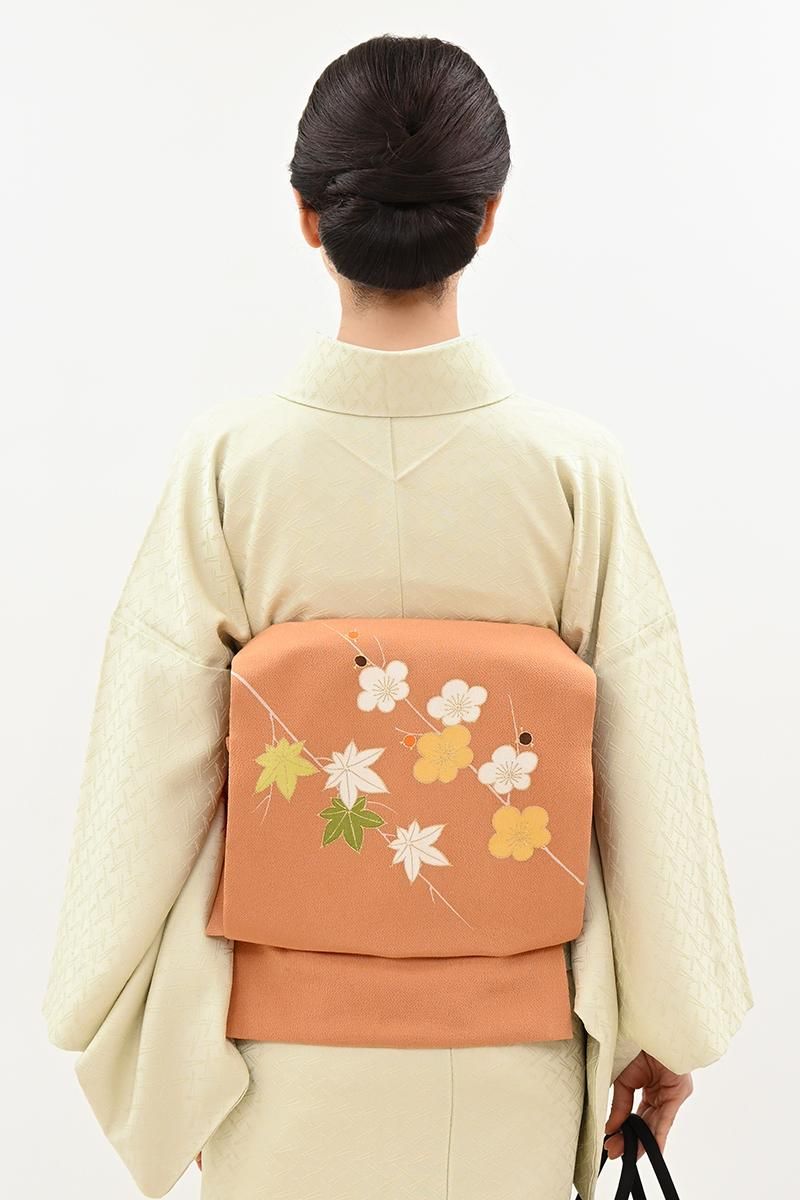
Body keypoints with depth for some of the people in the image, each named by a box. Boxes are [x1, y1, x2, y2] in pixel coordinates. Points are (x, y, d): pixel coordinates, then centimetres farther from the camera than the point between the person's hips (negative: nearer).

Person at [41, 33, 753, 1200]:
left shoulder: (227, 462, -13)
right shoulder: (576, 467, -12)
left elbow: (153, 776, -8)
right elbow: (646, 782, -7)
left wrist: (130, 1036, 5)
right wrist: (669, 1030, 6)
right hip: (512, 1053, 1)